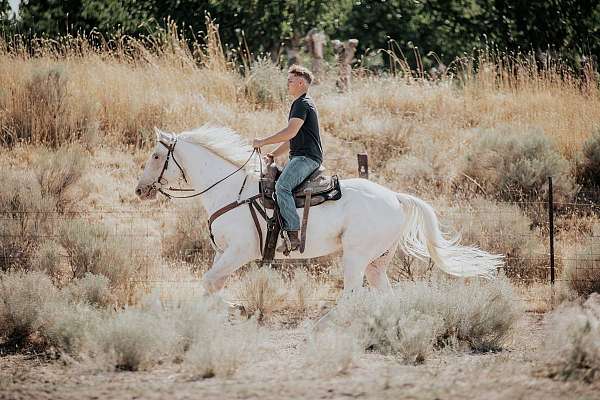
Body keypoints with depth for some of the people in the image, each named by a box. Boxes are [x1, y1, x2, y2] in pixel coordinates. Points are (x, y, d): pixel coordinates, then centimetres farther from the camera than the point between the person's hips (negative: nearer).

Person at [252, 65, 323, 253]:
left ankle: (293, 235, -35)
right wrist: (273, 154, 18)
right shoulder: (299, 104, 25)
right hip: (300, 157, 11)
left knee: (282, 187, -28)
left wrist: (263, 142, -15)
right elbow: (292, 138, 29)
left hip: (307, 157, -11)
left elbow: (290, 132, -22)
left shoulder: (303, 104, -10)